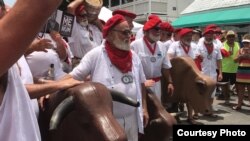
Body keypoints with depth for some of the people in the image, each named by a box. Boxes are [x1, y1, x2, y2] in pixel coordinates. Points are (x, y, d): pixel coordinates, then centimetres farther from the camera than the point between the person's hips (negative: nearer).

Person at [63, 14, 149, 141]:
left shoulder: (134, 57, 5)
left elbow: (141, 83, 12)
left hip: (131, 118, 5)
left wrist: (144, 108, 11)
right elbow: (73, 77, -11)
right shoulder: (95, 55, -11)